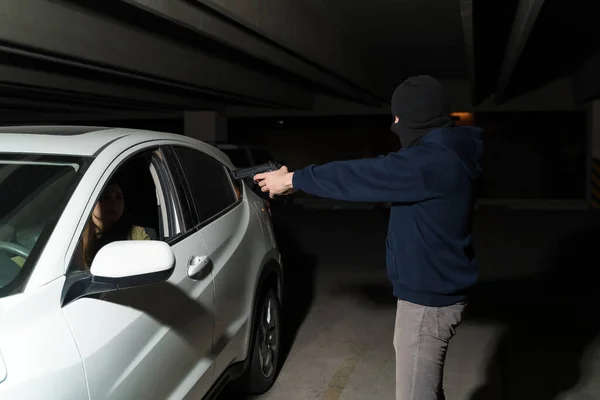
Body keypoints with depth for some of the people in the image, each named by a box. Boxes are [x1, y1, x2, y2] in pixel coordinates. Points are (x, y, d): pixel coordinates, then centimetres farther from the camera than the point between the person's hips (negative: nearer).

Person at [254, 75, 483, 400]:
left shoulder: (430, 161, -25)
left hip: (427, 301, -10)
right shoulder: (442, 154, 9)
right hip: (434, 293, 10)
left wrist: (291, 180, -8)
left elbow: (358, 175, -19)